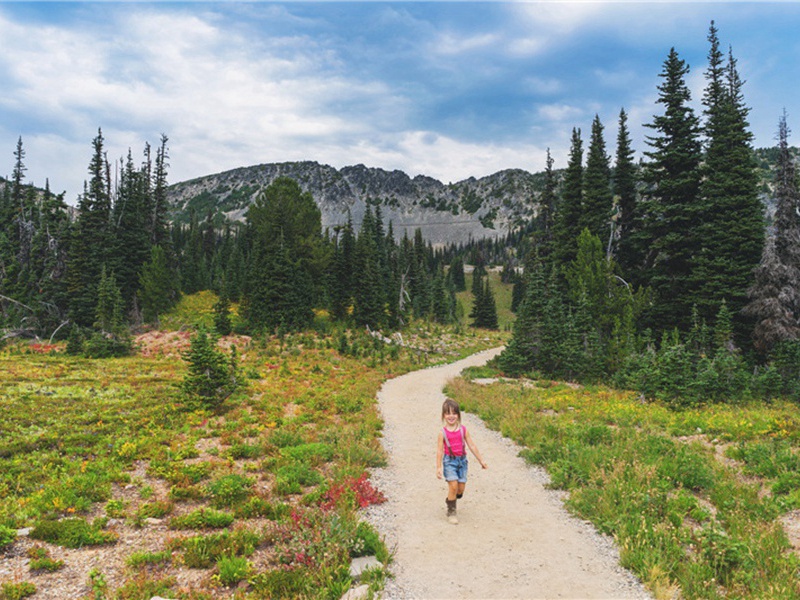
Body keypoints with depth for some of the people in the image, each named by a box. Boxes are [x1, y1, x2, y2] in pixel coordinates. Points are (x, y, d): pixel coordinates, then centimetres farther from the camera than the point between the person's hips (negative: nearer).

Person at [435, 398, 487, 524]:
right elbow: (439, 450, -7)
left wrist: (481, 460, 7)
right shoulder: (443, 432, -8)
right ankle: (451, 511, 5)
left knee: (461, 487, 3)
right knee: (453, 485, -13)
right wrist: (438, 467, -9)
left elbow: (472, 446, 4)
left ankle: (450, 500, 35)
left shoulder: (463, 430, -1)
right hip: (449, 461, -3)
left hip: (462, 460, 3)